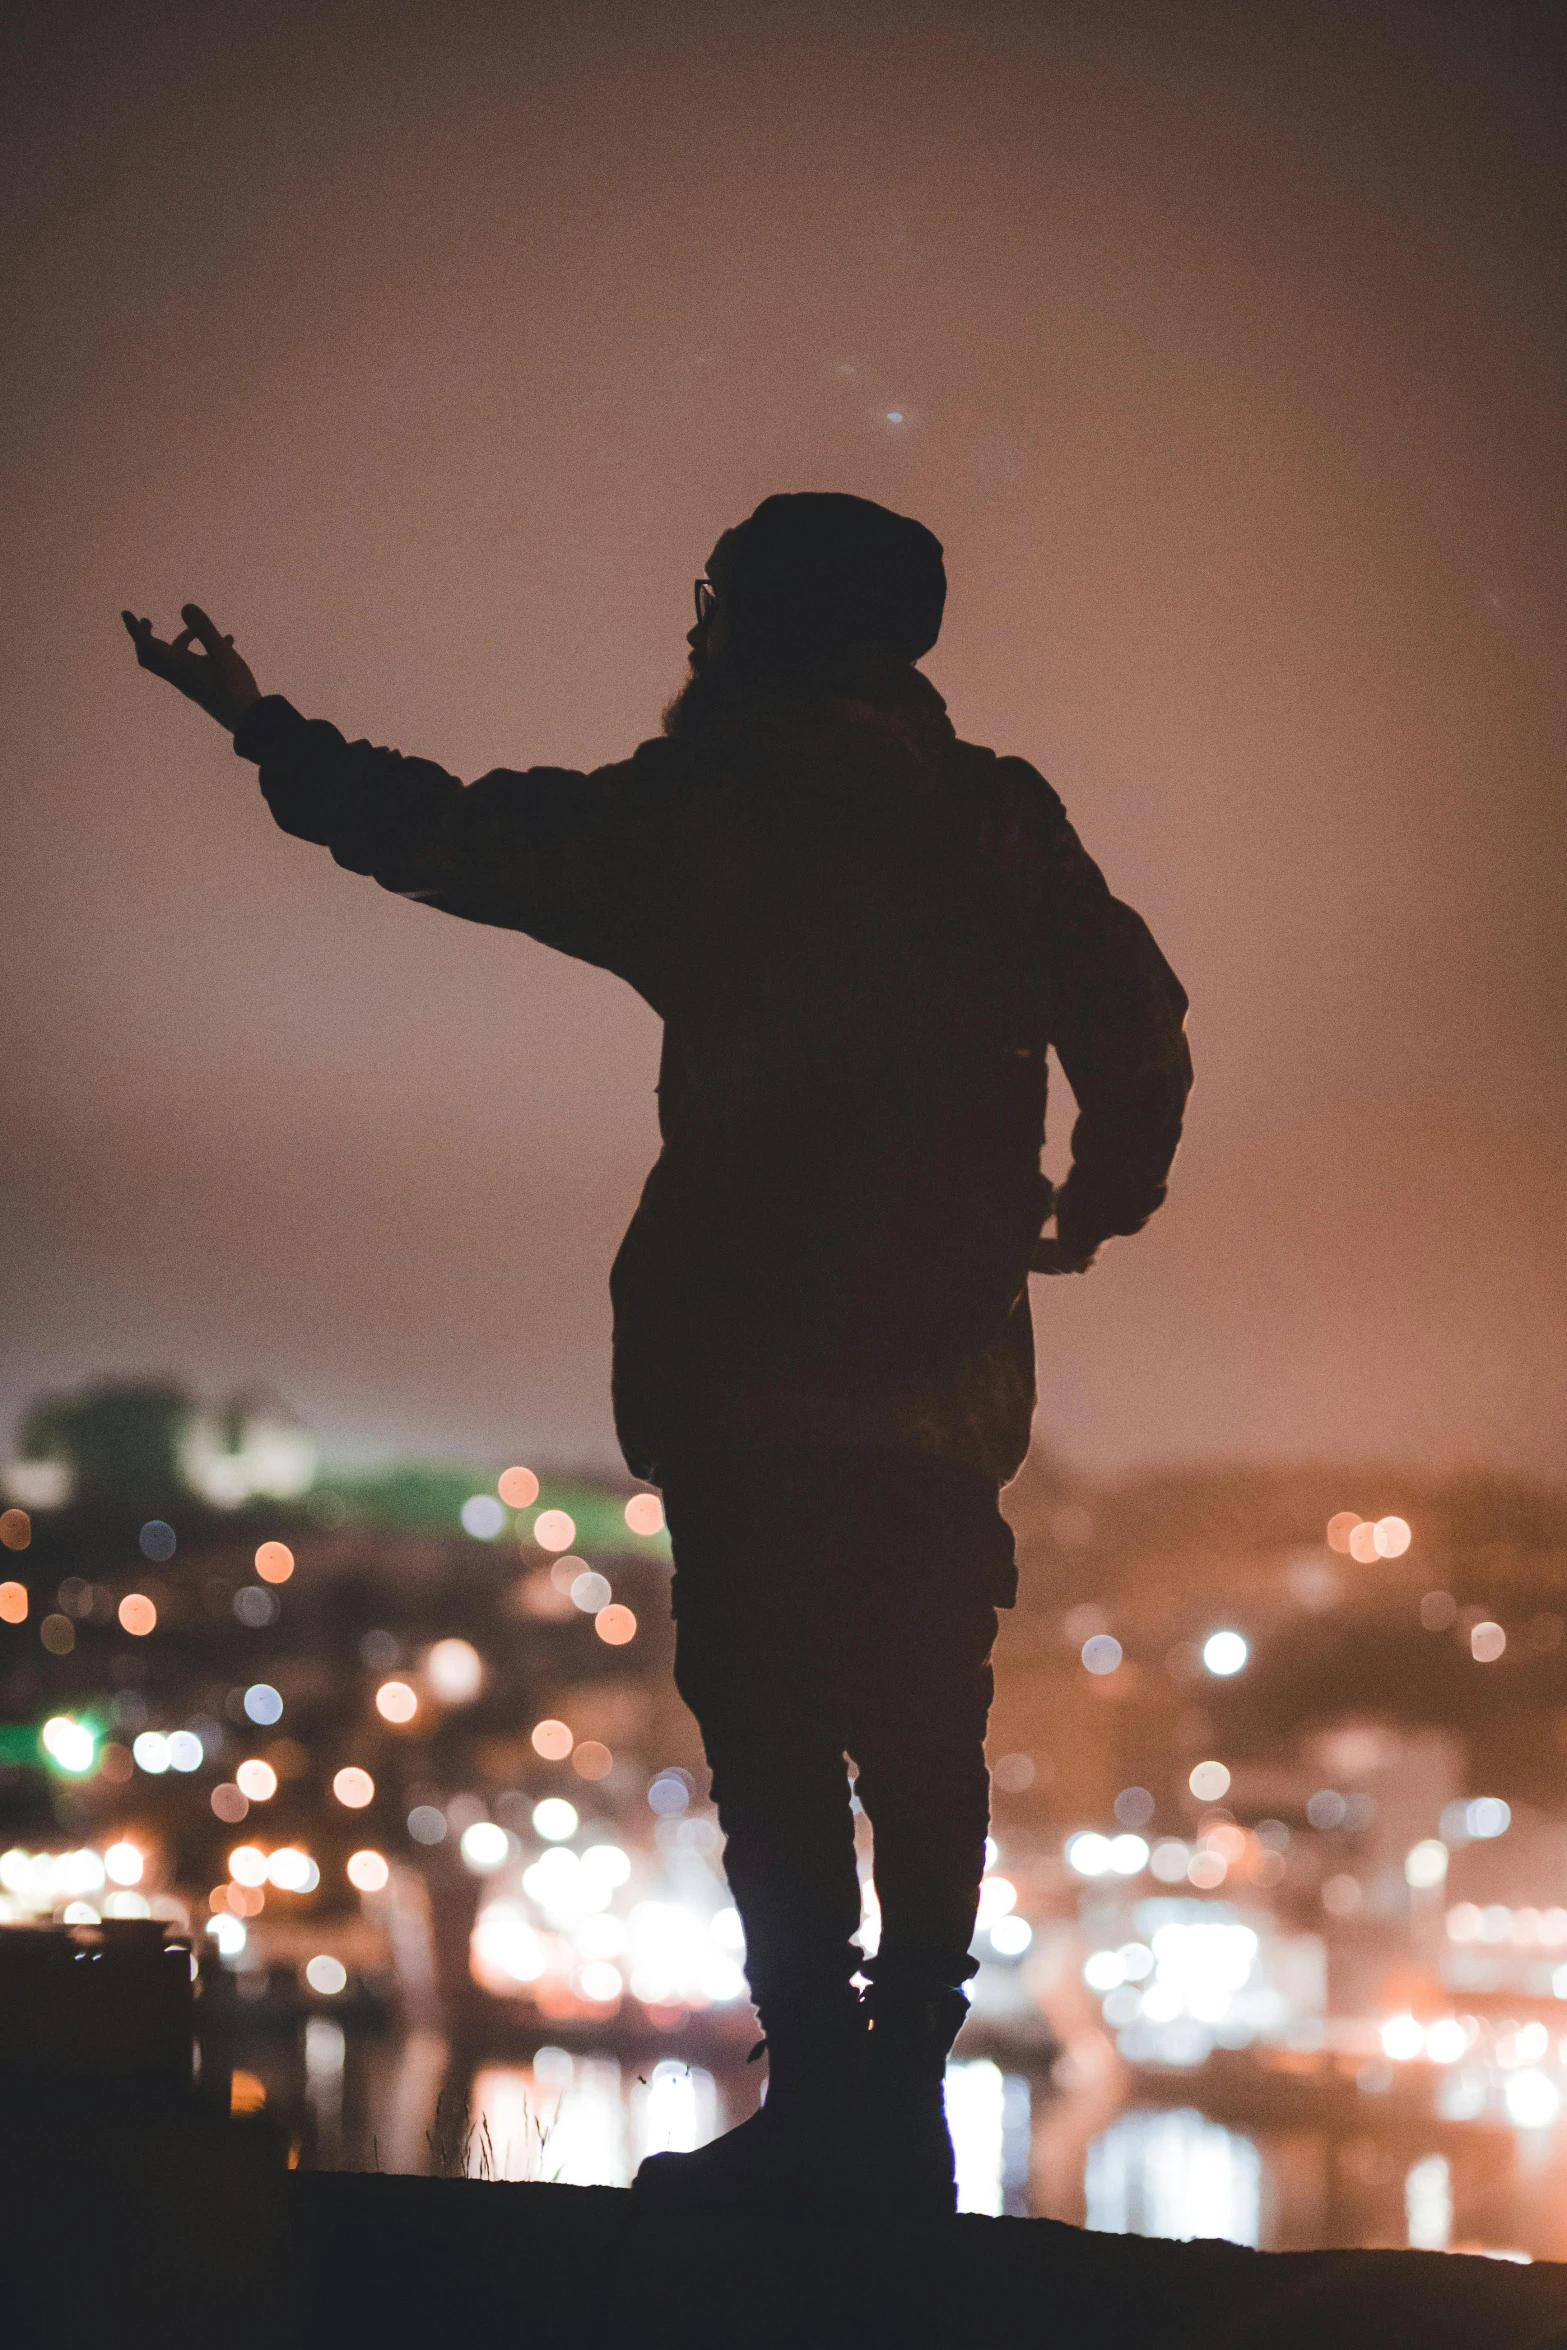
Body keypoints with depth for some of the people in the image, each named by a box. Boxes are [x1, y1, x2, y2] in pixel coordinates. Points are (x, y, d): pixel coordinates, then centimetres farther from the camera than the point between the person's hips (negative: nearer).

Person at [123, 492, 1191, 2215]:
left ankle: (821, 2112, -4)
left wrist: (264, 729, 13)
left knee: (773, 1743, -2)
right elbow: (1138, 1028, 5)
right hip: (950, 1372, 4)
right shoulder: (997, 818, 8)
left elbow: (448, 836, 1)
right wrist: (1095, 1203, 21)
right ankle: (899, 2120, 8)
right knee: (923, 1747, 8)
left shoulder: (712, 817, -3)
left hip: (750, 1363, -4)